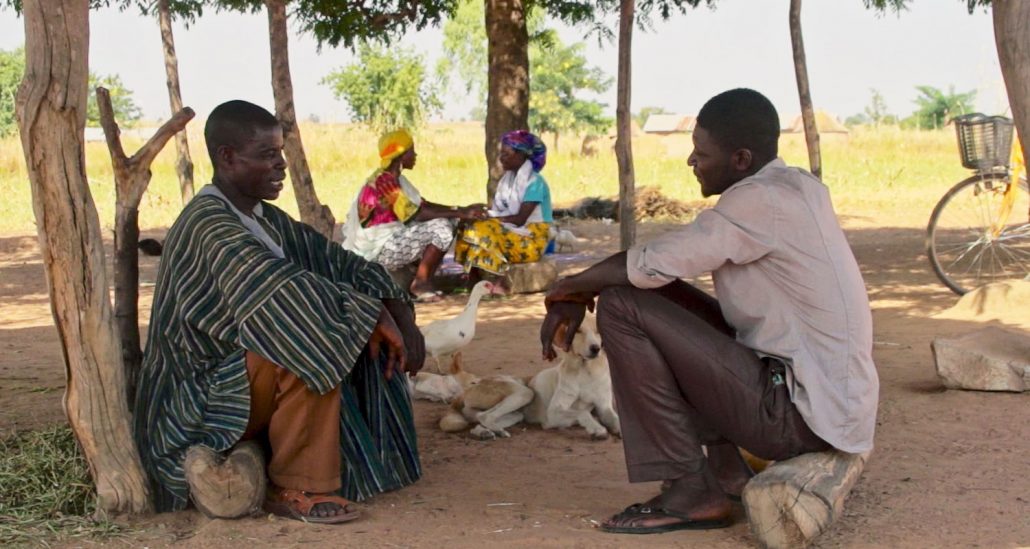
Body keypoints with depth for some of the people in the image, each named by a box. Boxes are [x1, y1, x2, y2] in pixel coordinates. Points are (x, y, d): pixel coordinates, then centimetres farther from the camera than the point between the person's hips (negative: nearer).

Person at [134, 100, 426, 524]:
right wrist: (377, 318, -28)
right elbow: (283, 291, -34)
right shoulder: (208, 225, -21)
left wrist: (400, 313, -9)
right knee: (314, 340, -30)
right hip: (199, 403, -9)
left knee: (362, 327, 3)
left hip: (246, 376, 9)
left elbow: (337, 262, 6)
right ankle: (297, 486, -18)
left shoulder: (265, 219, 7)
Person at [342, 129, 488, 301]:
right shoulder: (383, 180, -19)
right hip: (378, 249, -10)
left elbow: (424, 205, 11)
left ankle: (423, 282, 2)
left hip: (390, 239, 10)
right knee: (442, 228, -17)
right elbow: (413, 215, -23)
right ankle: (420, 282, -7)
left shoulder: (396, 178, 11)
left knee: (443, 222, 8)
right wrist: (459, 214, -20)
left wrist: (462, 210, 0)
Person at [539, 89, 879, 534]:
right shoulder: (792, 187, 11)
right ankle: (725, 469, 11)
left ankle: (692, 490, -5)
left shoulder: (760, 201, -19)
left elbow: (650, 265, -19)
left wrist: (566, 290, -1)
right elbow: (669, 261, 13)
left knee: (623, 308, -11)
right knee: (662, 298, 17)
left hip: (804, 414, -10)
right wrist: (578, 294, 7)